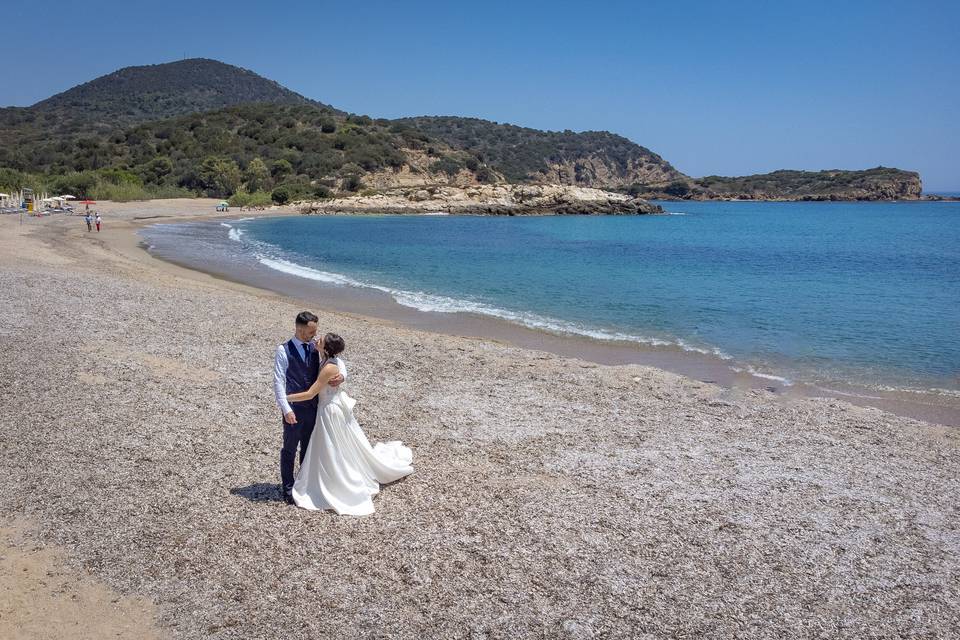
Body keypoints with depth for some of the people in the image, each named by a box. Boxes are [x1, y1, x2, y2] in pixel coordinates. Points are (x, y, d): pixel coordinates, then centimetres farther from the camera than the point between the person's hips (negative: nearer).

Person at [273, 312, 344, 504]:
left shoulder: (314, 348, 3)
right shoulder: (283, 351, -11)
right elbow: (278, 383, -13)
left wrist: (341, 376, -15)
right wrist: (286, 409, -21)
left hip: (313, 407, 5)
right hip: (294, 409, -5)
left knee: (308, 447, 18)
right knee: (290, 449, 9)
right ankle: (288, 488, 23)